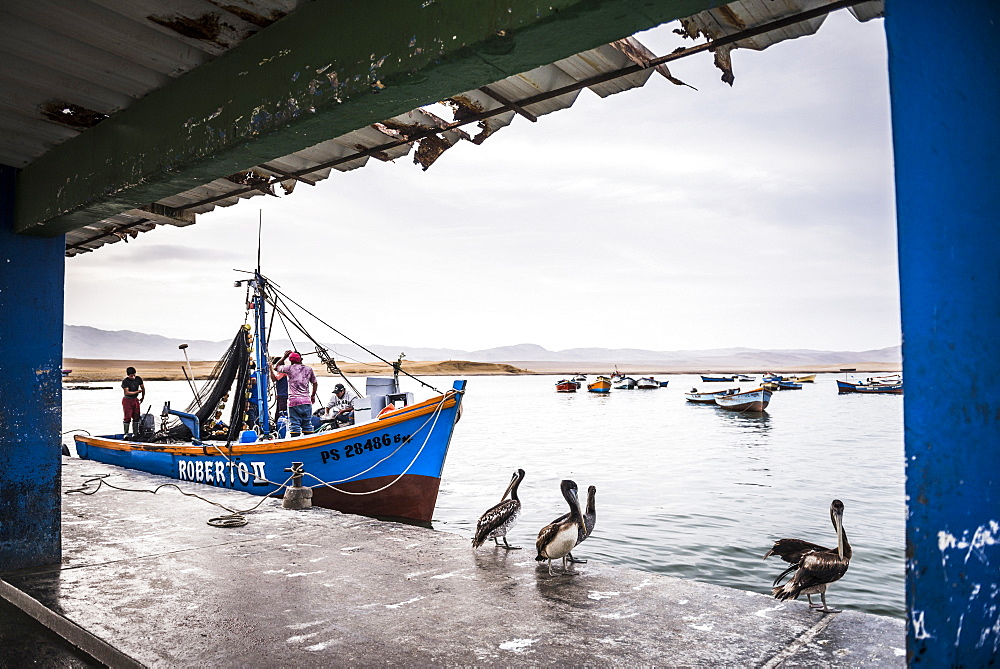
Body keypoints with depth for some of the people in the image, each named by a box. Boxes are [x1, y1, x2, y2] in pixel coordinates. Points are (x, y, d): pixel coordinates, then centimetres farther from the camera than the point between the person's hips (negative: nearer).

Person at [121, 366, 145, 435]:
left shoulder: (138, 379, 1)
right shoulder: (125, 381, -14)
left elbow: (142, 388, 16)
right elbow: (127, 392, -19)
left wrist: (143, 397, 21)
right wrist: (137, 391, -15)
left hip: (136, 400, 5)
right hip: (127, 401, -5)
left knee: (136, 417, 7)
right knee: (127, 417, -6)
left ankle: (135, 433, 16)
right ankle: (125, 433, 3)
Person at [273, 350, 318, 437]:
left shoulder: (289, 368, 2)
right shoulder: (309, 369, 9)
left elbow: (276, 368, 20)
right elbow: (315, 383, 15)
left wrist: (284, 357, 26)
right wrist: (313, 395, 27)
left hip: (293, 401, -2)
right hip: (306, 401, 2)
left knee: (294, 425, -3)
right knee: (307, 424, 9)